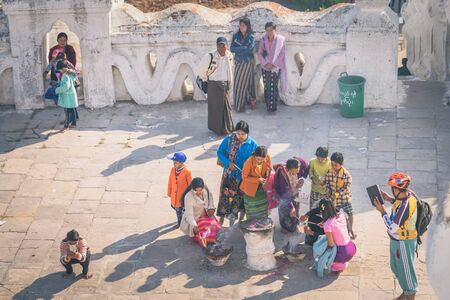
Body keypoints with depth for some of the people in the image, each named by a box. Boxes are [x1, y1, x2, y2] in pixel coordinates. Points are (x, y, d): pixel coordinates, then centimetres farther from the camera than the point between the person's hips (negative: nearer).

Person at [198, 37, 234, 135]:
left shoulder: (229, 56, 1)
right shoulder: (210, 57, -16)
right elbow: (201, 69, -4)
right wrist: (206, 79, 5)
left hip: (226, 84, 5)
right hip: (214, 85, -5)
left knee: (227, 106, 9)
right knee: (216, 107, -1)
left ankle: (228, 128, 19)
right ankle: (218, 128, 8)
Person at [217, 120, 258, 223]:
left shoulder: (252, 144, -13)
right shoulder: (229, 139, -12)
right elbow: (220, 152, -2)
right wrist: (228, 163, -16)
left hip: (244, 176, -1)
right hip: (229, 174, 1)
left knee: (241, 197, 12)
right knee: (225, 195, 10)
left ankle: (241, 220, 33)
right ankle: (221, 218, 28)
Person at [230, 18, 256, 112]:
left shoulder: (251, 37, -4)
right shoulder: (236, 36, 4)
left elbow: (249, 49, -15)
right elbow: (232, 49, -5)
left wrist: (238, 49, -10)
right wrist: (244, 48, -13)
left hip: (247, 63, -3)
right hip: (238, 62, 3)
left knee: (246, 82, -2)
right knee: (238, 83, 2)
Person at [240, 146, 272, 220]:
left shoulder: (268, 158, -18)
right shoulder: (249, 162, -30)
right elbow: (244, 177, -17)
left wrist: (267, 179, -12)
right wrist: (258, 180, -26)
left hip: (262, 187, 4)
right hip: (251, 189, -4)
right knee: (252, 213, 7)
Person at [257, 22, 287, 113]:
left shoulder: (280, 40, -4)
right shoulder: (263, 40, 2)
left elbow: (281, 54, -4)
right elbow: (260, 53, 4)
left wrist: (273, 64, -10)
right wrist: (266, 63, -7)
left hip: (276, 67, -3)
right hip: (265, 67, 3)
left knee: (273, 87, -9)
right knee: (266, 87, 2)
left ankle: (273, 107, -6)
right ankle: (268, 105, 12)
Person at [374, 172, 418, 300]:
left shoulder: (405, 206, -37)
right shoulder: (409, 194, -11)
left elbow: (392, 228, -30)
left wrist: (382, 211, -20)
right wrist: (390, 199, 0)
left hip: (403, 243, -9)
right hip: (398, 240, 9)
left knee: (406, 270, 11)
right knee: (396, 267, 27)